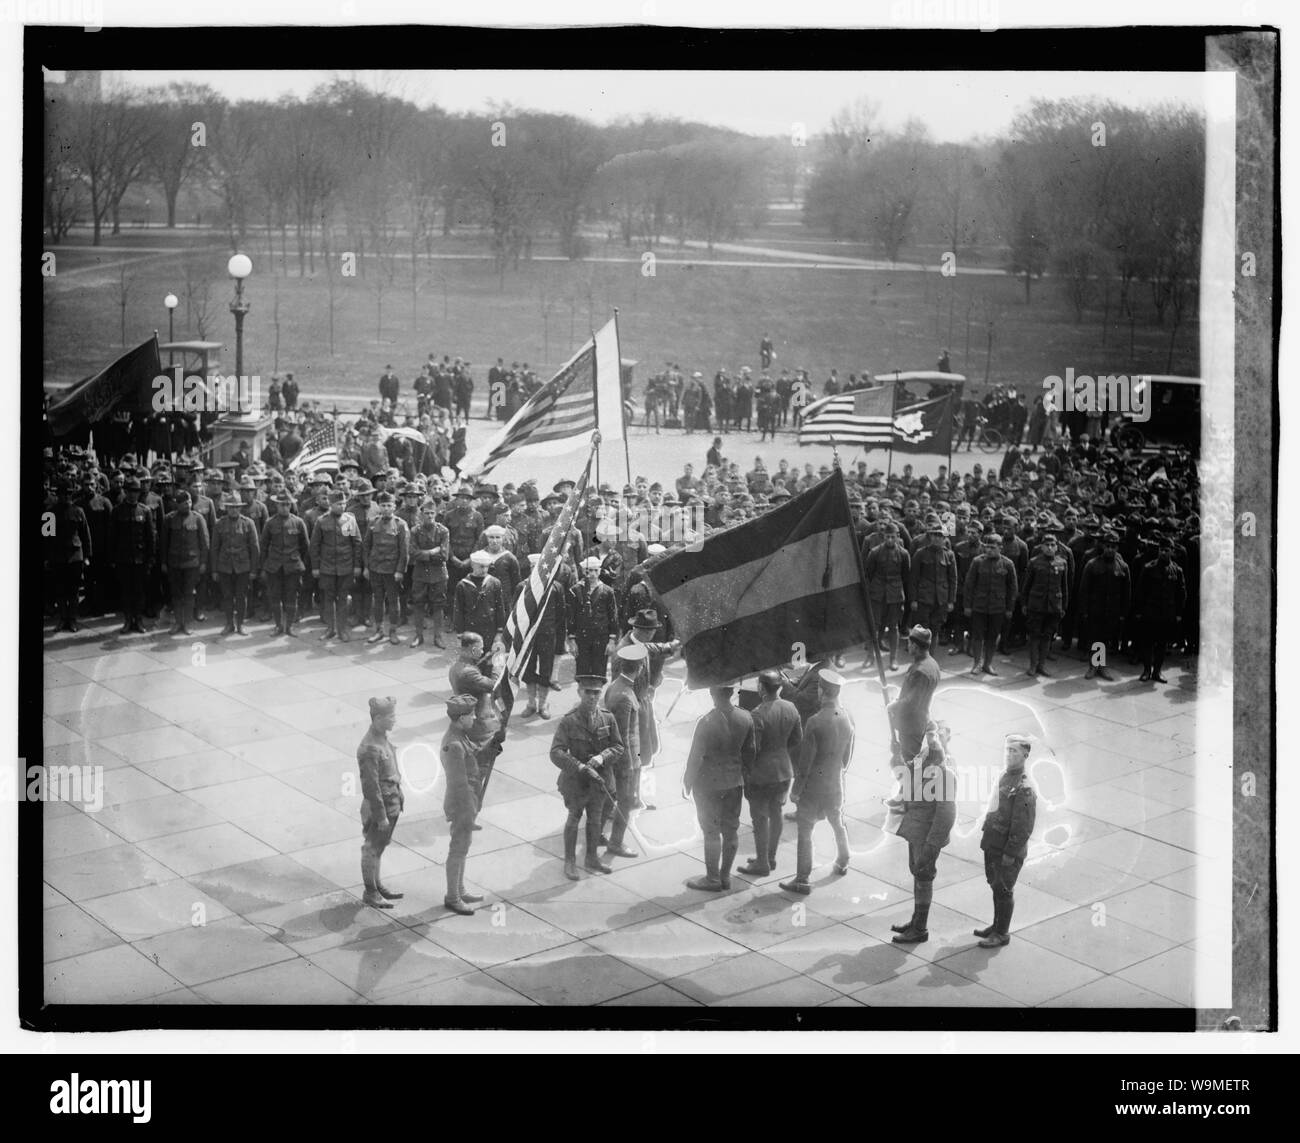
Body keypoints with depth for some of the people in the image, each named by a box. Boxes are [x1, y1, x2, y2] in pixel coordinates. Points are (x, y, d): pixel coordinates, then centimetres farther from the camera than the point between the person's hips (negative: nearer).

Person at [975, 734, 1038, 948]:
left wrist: (1010, 853, -19)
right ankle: (997, 925, 34)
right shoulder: (1004, 776, 7)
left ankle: (1002, 934, 16)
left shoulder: (1024, 788, -21)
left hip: (1009, 850, -8)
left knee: (1004, 890, 3)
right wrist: (986, 831, 16)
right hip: (992, 845, 8)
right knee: (995, 885, 19)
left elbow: (1024, 828, -21)